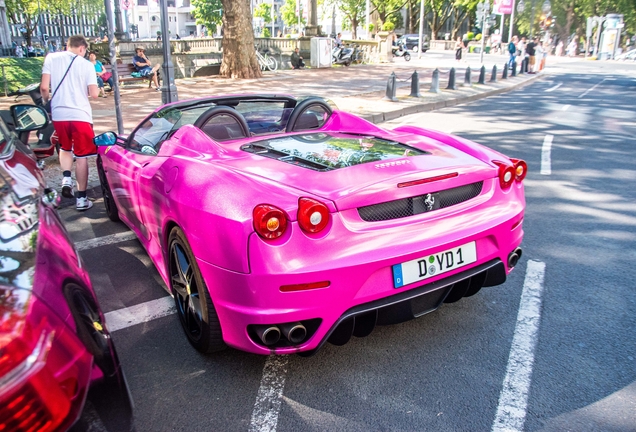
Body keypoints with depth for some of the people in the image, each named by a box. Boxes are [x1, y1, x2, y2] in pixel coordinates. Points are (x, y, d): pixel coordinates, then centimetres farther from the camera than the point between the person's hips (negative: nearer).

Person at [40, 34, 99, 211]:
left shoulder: (51, 58, 3)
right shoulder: (86, 64, -1)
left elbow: (44, 87, -4)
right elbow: (94, 94, -6)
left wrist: (47, 100, 16)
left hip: (58, 114, 2)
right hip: (80, 114, -2)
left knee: (65, 148, 27)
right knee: (81, 156, 5)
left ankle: (66, 178, 4)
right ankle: (81, 199, 7)